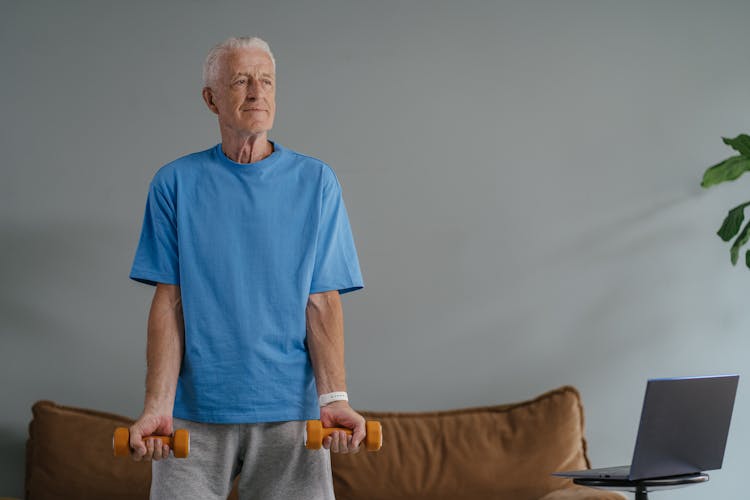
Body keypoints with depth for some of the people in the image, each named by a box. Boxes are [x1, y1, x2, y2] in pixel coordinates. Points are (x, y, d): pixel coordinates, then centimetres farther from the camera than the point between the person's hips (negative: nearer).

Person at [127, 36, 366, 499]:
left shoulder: (315, 182, 5)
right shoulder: (176, 183, 4)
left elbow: (323, 301, 0)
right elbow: (169, 302, 1)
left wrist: (334, 397, -13)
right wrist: (158, 405, -10)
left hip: (289, 409, 0)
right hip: (195, 409, 0)